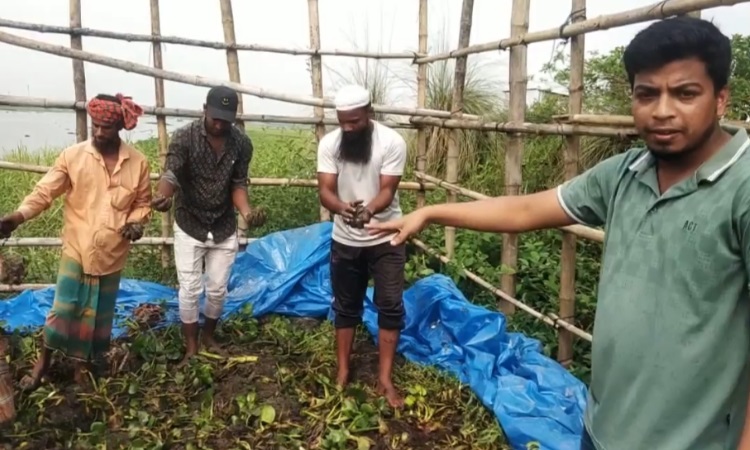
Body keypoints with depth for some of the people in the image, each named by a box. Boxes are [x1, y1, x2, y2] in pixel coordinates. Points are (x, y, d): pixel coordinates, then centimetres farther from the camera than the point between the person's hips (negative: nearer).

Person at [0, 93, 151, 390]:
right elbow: (44, 191, -11)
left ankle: (83, 366, 36)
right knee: (64, 308, 4)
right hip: (76, 249, -1)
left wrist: (137, 222, -14)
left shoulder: (138, 163, -4)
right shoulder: (72, 156, -8)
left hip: (112, 254, 1)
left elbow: (143, 203, 6)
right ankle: (43, 362, 29)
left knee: (97, 314, 15)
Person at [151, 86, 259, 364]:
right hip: (189, 226, -2)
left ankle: (209, 338, 34)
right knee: (190, 289, 2)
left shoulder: (242, 143, -8)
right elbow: (171, 174, -26)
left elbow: (238, 184, -6)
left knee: (218, 289, 11)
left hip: (224, 228, 2)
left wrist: (245, 210, -27)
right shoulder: (184, 137, -17)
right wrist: (162, 196, -49)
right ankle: (191, 348, 20)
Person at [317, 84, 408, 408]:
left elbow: (387, 190, -19)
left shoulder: (392, 142, -15)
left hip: (385, 240, -2)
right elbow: (325, 190, -14)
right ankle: (343, 373, 28)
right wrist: (343, 208, -38)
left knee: (391, 308, 0)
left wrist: (368, 211, -41)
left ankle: (385, 380, 13)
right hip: (344, 241, 2)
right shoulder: (328, 143, -8)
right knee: (346, 308, 13)